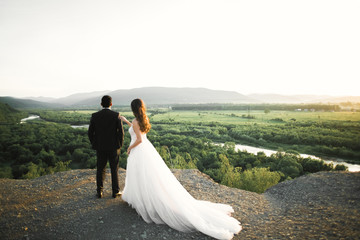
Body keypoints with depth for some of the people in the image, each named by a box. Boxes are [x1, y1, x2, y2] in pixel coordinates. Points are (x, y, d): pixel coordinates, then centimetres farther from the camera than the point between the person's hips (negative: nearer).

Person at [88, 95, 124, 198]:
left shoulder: (95, 116, -3)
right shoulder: (116, 115, -9)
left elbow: (90, 132, -1)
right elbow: (121, 132, -11)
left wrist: (94, 144, 12)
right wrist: (120, 144, 3)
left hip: (100, 148, 2)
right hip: (113, 147, -2)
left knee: (100, 170, 14)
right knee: (114, 170, 10)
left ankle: (99, 192, 19)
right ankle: (115, 191, 18)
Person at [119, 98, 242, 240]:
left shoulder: (135, 121, -17)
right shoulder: (144, 119, 8)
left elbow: (139, 139, -23)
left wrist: (130, 148, -6)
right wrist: (125, 121, 30)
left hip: (139, 152, -8)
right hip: (147, 149, 9)